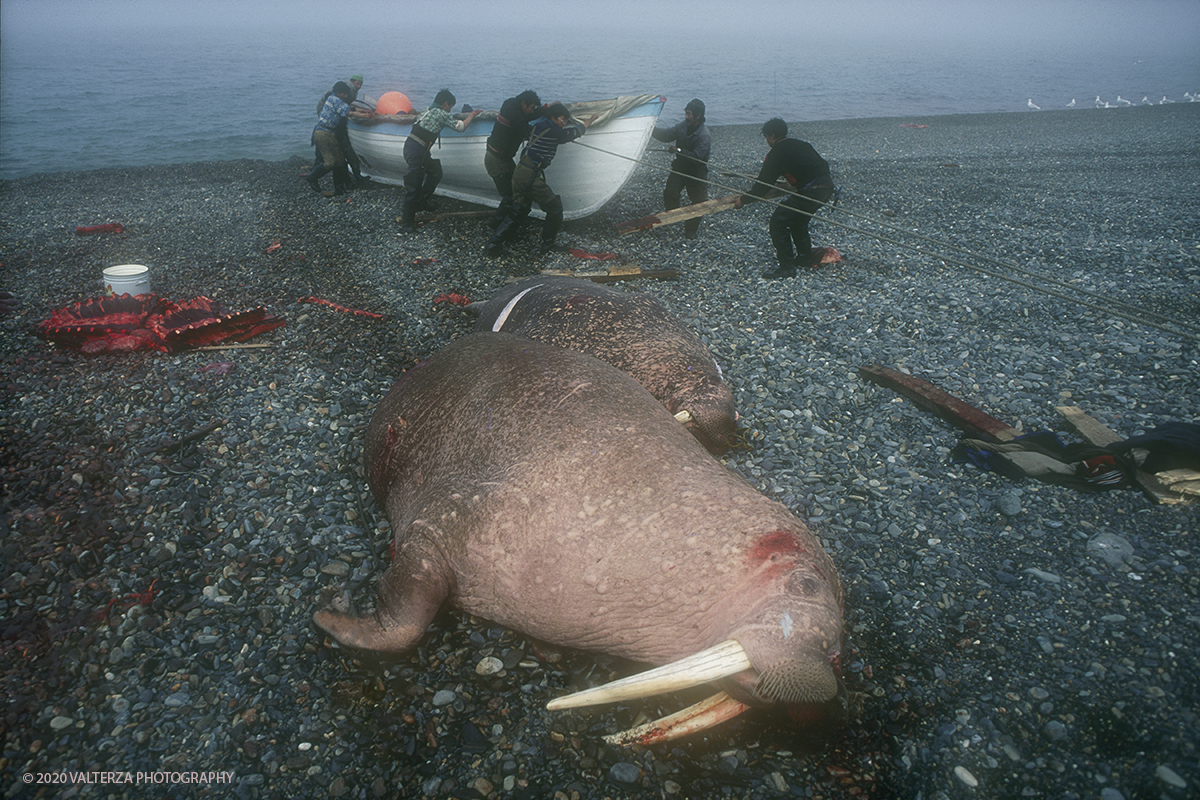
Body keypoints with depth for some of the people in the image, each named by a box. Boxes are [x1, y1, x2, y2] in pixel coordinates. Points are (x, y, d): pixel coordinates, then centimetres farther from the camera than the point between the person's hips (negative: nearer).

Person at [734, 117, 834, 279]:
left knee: (778, 222, -2)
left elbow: (763, 186, -3)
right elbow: (823, 165, 30)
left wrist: (743, 199, 9)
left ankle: (787, 267, -4)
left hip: (810, 191, -9)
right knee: (797, 220, 27)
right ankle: (805, 258, 36)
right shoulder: (800, 145, 20)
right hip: (827, 187, 9)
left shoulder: (776, 153, -3)